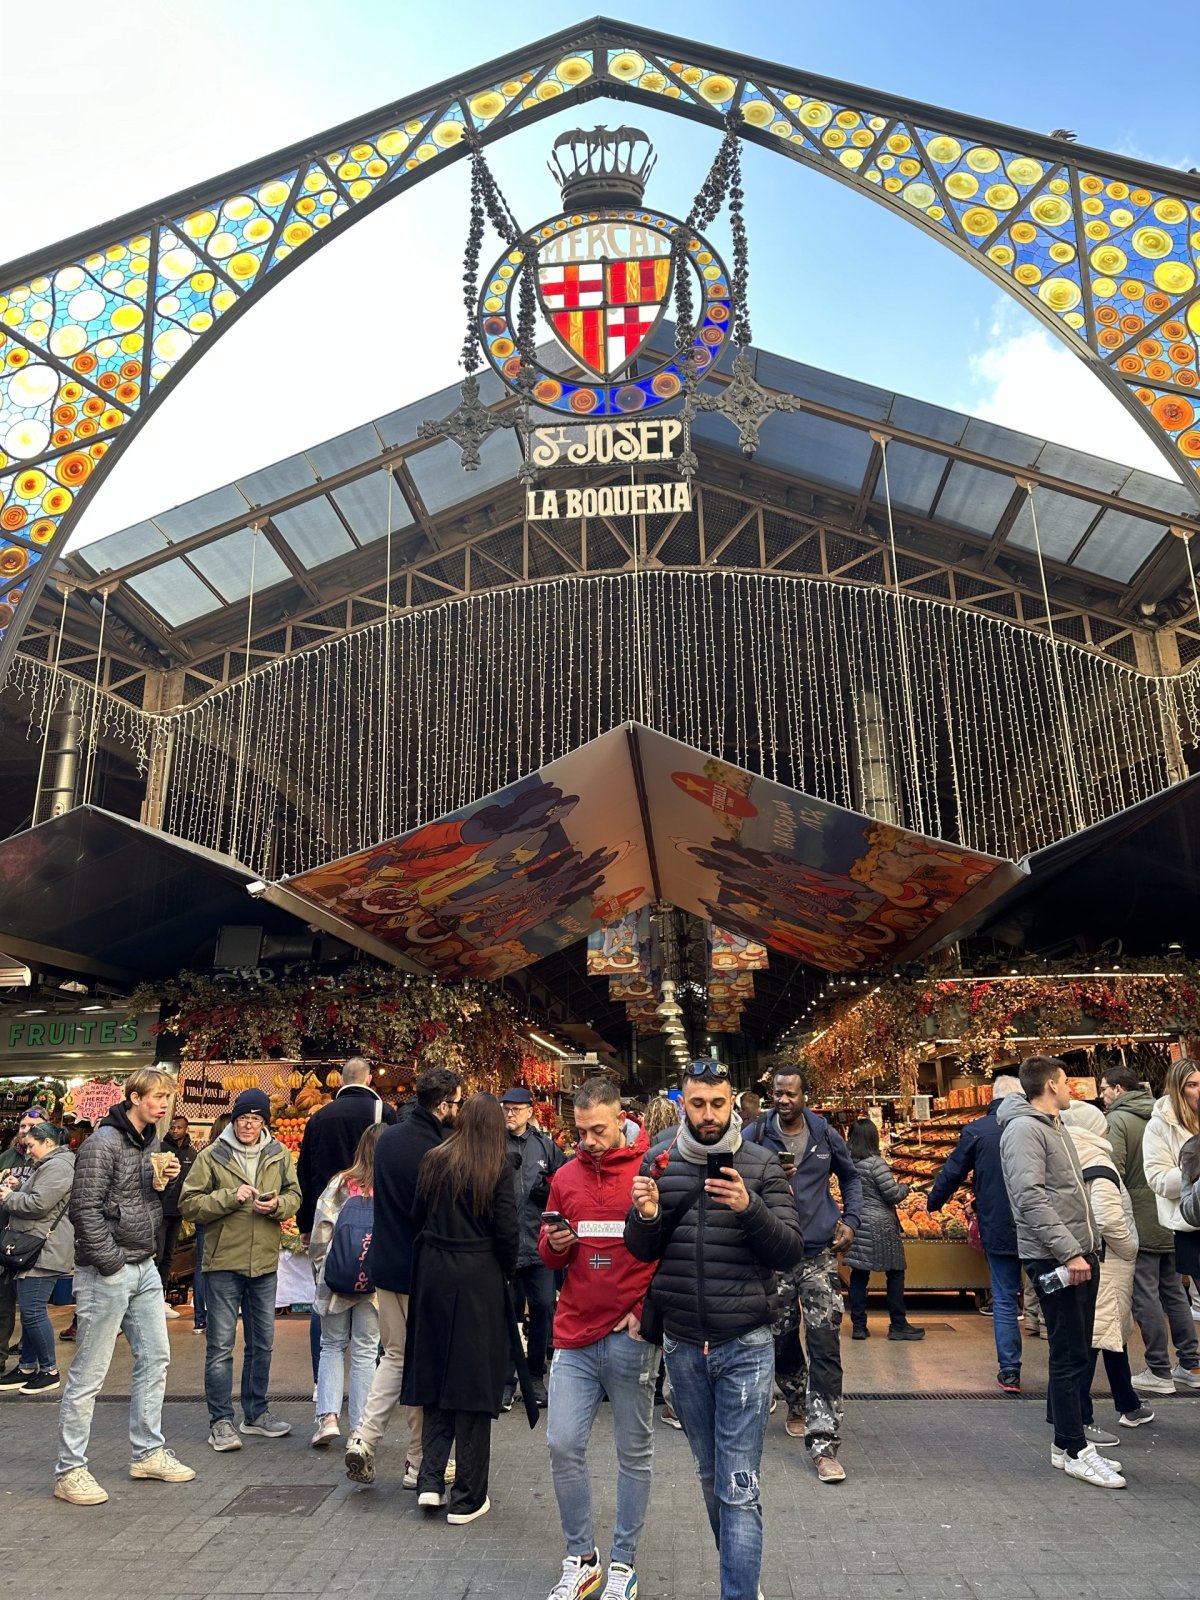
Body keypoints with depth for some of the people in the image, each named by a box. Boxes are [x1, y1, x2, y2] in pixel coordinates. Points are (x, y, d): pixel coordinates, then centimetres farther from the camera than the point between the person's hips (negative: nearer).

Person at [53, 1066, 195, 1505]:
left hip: (144, 1268, 9)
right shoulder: (104, 1143, -15)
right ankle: (69, 1471, 12)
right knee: (89, 1372, 0)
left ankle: (148, 1452, 25)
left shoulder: (151, 1143, 11)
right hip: (106, 1272, -9)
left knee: (155, 1358, 13)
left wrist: (165, 1181, -1)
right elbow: (84, 1208, -19)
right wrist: (111, 1262, -16)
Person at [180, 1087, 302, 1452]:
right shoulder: (211, 1157, -6)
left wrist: (277, 1204, -13)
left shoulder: (279, 1155, 3)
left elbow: (294, 1196, 9)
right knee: (221, 1345, 1)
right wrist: (230, 1198, -20)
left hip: (265, 1260, 4)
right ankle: (221, 1421, 14)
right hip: (223, 1261, -4)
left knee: (262, 1342, 15)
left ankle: (256, 1412, 30)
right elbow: (189, 1203, -8)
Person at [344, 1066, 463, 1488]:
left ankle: (365, 1436, 10)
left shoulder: (388, 1138, 2)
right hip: (422, 1272, -7)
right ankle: (420, 1462, 18)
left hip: (385, 1267, 7)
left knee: (395, 1355, 22)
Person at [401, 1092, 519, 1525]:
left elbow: (417, 1217, 5)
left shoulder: (434, 1161, 2)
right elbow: (507, 1230, -11)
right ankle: (467, 1498, 13)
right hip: (479, 1279, -3)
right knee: (473, 1380, 5)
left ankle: (430, 1480, 13)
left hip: (433, 1277, 3)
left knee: (435, 1374, 17)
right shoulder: (498, 1166, -9)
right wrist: (506, 1271, 5)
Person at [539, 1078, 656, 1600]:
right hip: (575, 1332, 4)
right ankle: (580, 1558, 24)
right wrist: (554, 1245, -8)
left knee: (634, 1453, 9)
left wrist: (648, 1310, -13)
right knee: (563, 1445, 4)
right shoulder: (566, 1176, 5)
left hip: (631, 1336, -3)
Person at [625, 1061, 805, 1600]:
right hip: (682, 1344, 3)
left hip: (745, 1347, -3)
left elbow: (791, 1253, -10)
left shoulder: (761, 1164, -7)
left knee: (738, 1488, -3)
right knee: (710, 1475, 19)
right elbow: (642, 1252, 2)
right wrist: (645, 1214, -21)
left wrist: (750, 1208, -28)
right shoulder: (659, 1160, 0)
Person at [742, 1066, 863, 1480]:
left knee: (825, 1345, -6)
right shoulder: (755, 1136, -5)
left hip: (820, 1254, 0)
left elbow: (850, 1177, 17)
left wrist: (851, 1220, 5)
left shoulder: (825, 1135, 1)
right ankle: (797, 1405, 43)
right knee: (781, 1338, 14)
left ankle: (824, 1443, 0)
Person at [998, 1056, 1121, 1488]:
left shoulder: (1054, 1126, 17)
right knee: (1070, 1356, -3)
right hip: (1053, 1259, -10)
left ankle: (1067, 1443, 24)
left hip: (1078, 1256, 10)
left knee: (1076, 1353, 14)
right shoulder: (1023, 1129, -14)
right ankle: (1075, 1450, 7)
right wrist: (1069, 1253, -23)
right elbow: (1031, 1198, -22)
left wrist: (1089, 1245, 15)